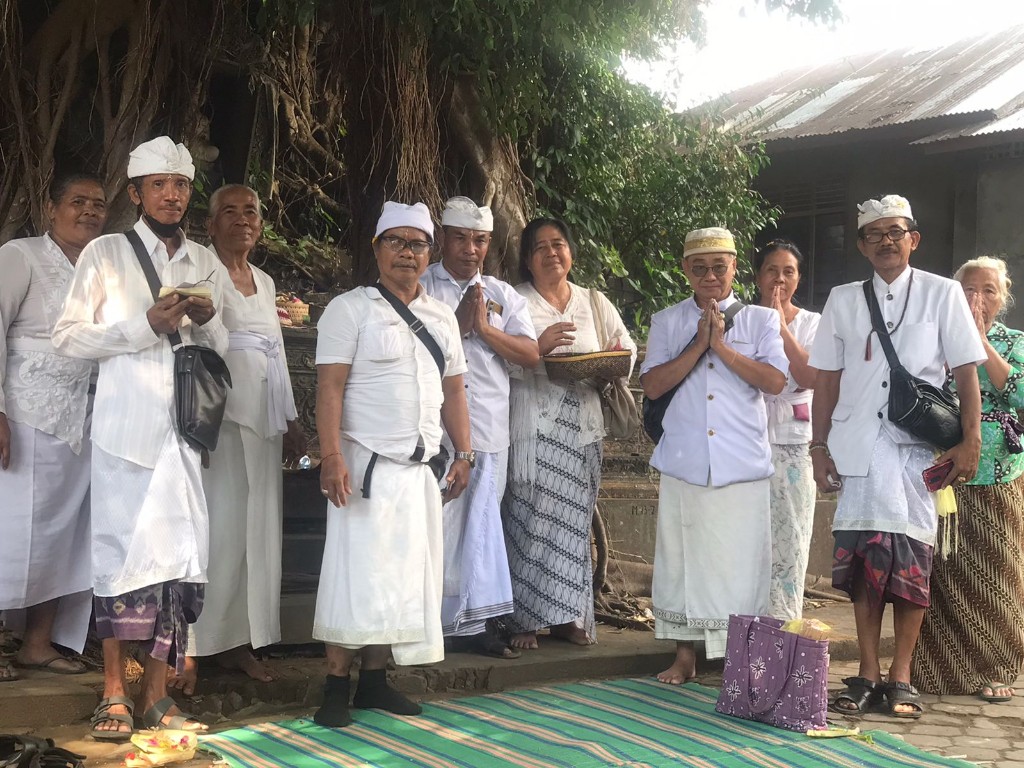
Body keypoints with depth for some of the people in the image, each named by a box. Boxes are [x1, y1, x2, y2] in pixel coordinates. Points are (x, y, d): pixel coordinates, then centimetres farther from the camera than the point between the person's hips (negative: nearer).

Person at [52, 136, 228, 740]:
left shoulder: (207, 265, 15)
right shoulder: (106, 254, 3)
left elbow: (221, 351, 20)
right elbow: (68, 337, -3)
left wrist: (207, 320, -2)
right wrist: (146, 327, -14)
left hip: (183, 426, 4)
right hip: (125, 424, -4)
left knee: (181, 554, 1)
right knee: (125, 551, -3)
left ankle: (156, 694, 9)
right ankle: (115, 694, 7)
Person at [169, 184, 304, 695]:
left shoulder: (264, 282, 19)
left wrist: (290, 420, 18)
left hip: (262, 422, 7)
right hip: (216, 416, -7)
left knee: (256, 531, 7)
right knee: (210, 528, -9)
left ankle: (239, 641, 15)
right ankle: (189, 648, -4)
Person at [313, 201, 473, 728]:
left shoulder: (441, 318, 15)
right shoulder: (350, 309, -3)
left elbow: (453, 391, 18)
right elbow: (330, 387, -10)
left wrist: (463, 453, 9)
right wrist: (332, 456, -19)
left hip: (419, 468, 6)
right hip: (366, 464, -6)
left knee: (404, 577, 7)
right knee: (357, 574, -7)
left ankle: (375, 680, 17)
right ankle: (336, 688, 0)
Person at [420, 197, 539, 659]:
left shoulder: (502, 295, 17)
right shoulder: (420, 288, 6)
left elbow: (531, 355, 6)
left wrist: (485, 328, -6)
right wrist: (458, 323, -9)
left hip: (489, 430, 4)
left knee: (480, 526, 6)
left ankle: (469, 623, 13)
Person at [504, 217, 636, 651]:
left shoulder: (594, 302, 15)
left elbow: (625, 348, 18)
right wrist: (539, 348, -23)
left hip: (581, 425, 4)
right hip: (534, 427, -4)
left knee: (574, 520, 6)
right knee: (530, 518, -6)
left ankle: (567, 616, 15)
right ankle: (523, 620, 1)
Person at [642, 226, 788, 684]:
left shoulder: (760, 320, 7)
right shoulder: (667, 322, 10)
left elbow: (775, 381, -6)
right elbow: (652, 385, -1)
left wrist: (721, 346, -10)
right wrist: (697, 346, -10)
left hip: (743, 467, -1)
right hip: (684, 464, 1)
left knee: (741, 564, -1)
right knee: (683, 559, 5)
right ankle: (685, 655, 16)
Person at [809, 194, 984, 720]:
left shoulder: (942, 294, 5)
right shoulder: (843, 300, 12)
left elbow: (965, 372, 2)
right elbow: (826, 378, 13)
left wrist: (970, 441, -6)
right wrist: (820, 446, 8)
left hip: (919, 451, -2)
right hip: (858, 450, 2)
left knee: (911, 560, -3)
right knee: (862, 560, 2)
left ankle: (900, 676, 8)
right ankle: (867, 674, 10)